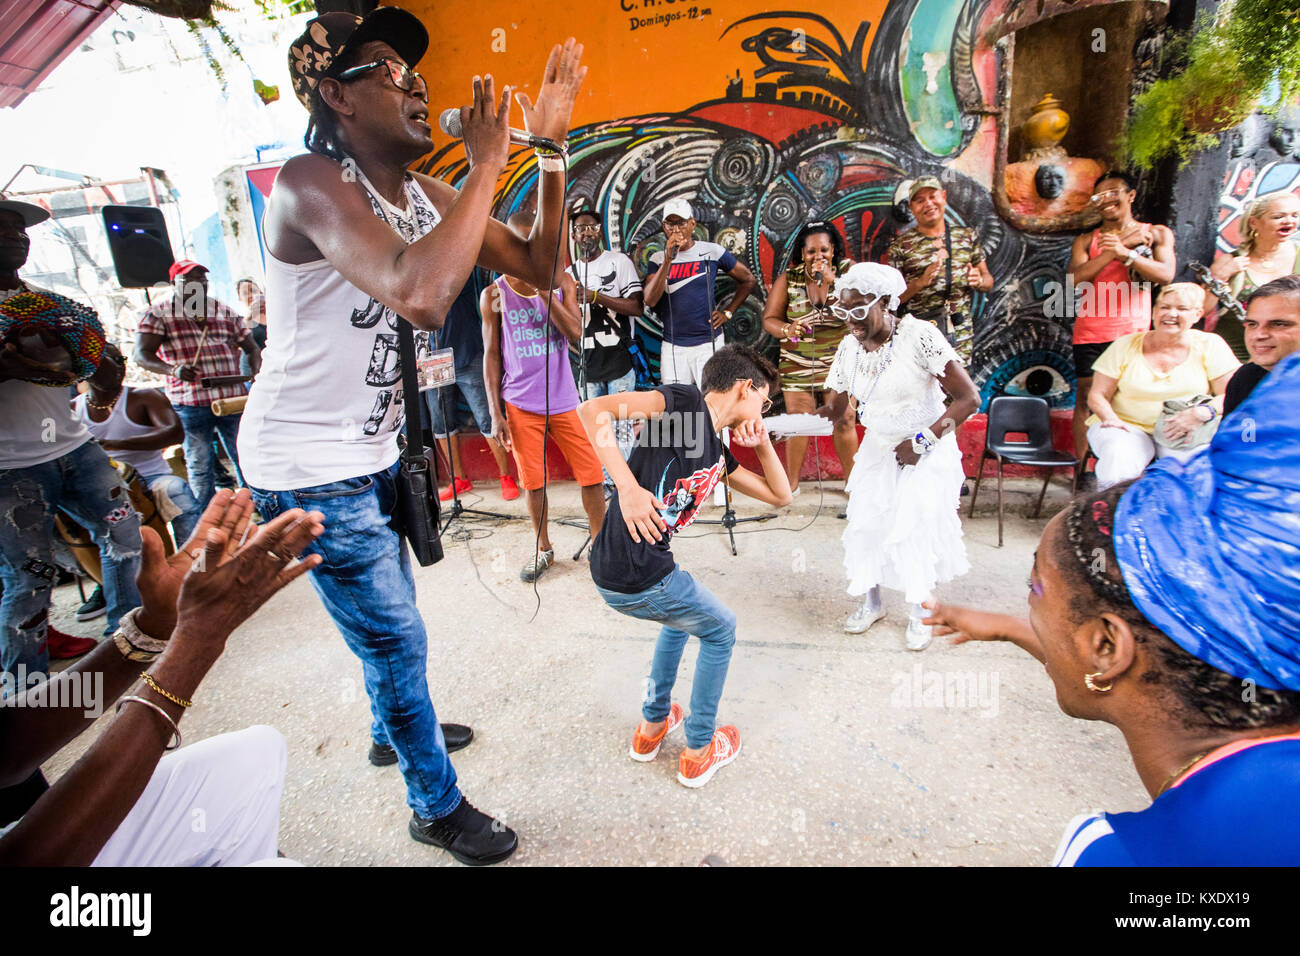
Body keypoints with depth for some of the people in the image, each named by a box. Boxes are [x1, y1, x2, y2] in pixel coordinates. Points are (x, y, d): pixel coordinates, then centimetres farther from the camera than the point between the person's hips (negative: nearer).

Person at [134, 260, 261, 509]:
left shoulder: (225, 311, 13)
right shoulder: (158, 314, 4)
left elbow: (252, 348, 16)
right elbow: (142, 355, -4)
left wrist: (257, 374, -4)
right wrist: (172, 370, -24)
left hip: (233, 398, 2)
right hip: (190, 403, -2)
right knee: (200, 469, 5)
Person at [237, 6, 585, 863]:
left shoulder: (427, 195, 2)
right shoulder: (312, 183, -23)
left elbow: (539, 267, -1)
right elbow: (421, 295, -41)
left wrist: (552, 149, -8)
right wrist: (487, 165, -29)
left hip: (369, 453, 8)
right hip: (309, 466, -8)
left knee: (387, 615, 25)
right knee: (397, 637, 2)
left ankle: (394, 731, 52)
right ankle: (439, 809, 25)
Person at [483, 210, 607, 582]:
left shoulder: (561, 281, 4)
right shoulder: (494, 295, 0)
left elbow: (575, 334, -9)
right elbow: (491, 356, 2)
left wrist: (545, 292, -18)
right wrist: (495, 413, -2)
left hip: (563, 399, 1)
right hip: (520, 404, -1)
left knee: (591, 473, 2)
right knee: (533, 480, 7)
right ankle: (543, 548, 28)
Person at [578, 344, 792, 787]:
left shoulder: (718, 455, 17)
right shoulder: (685, 400, -8)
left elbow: (780, 496, 26)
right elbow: (593, 410, -19)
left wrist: (762, 444, 12)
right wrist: (628, 486, -27)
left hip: (613, 576, 9)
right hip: (639, 578, -9)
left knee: (683, 615, 35)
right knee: (720, 630, 16)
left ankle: (652, 725, 45)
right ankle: (699, 751, 31)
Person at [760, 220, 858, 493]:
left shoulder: (847, 270, 1)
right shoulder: (788, 279, 1)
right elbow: (768, 319, -1)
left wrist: (832, 280, -20)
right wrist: (787, 330, -23)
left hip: (840, 363, 0)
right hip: (798, 365, 1)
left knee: (844, 421, -3)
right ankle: (791, 482, 15)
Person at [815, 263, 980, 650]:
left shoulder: (919, 336, -22)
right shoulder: (849, 347, -5)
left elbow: (969, 398, -21)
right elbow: (834, 408, 3)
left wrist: (923, 442, -24)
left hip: (927, 450, -4)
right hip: (878, 449, 5)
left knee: (918, 527, -4)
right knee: (867, 522, 0)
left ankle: (919, 613, 18)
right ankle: (872, 602, 23)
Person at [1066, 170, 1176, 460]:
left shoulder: (1157, 233, 13)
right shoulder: (1085, 240, 13)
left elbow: (1166, 274, -4)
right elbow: (1075, 278, -4)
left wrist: (1125, 253, -16)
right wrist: (1112, 251, -10)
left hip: (1134, 333, 0)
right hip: (1090, 334, 0)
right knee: (1085, 399, -2)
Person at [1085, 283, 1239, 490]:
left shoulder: (1210, 345, 7)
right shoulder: (1125, 345, 6)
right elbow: (1097, 395, 4)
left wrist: (1203, 412, -22)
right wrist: (1110, 418, -17)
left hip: (1185, 433, 1)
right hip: (1129, 428, 0)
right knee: (1117, 460, -34)